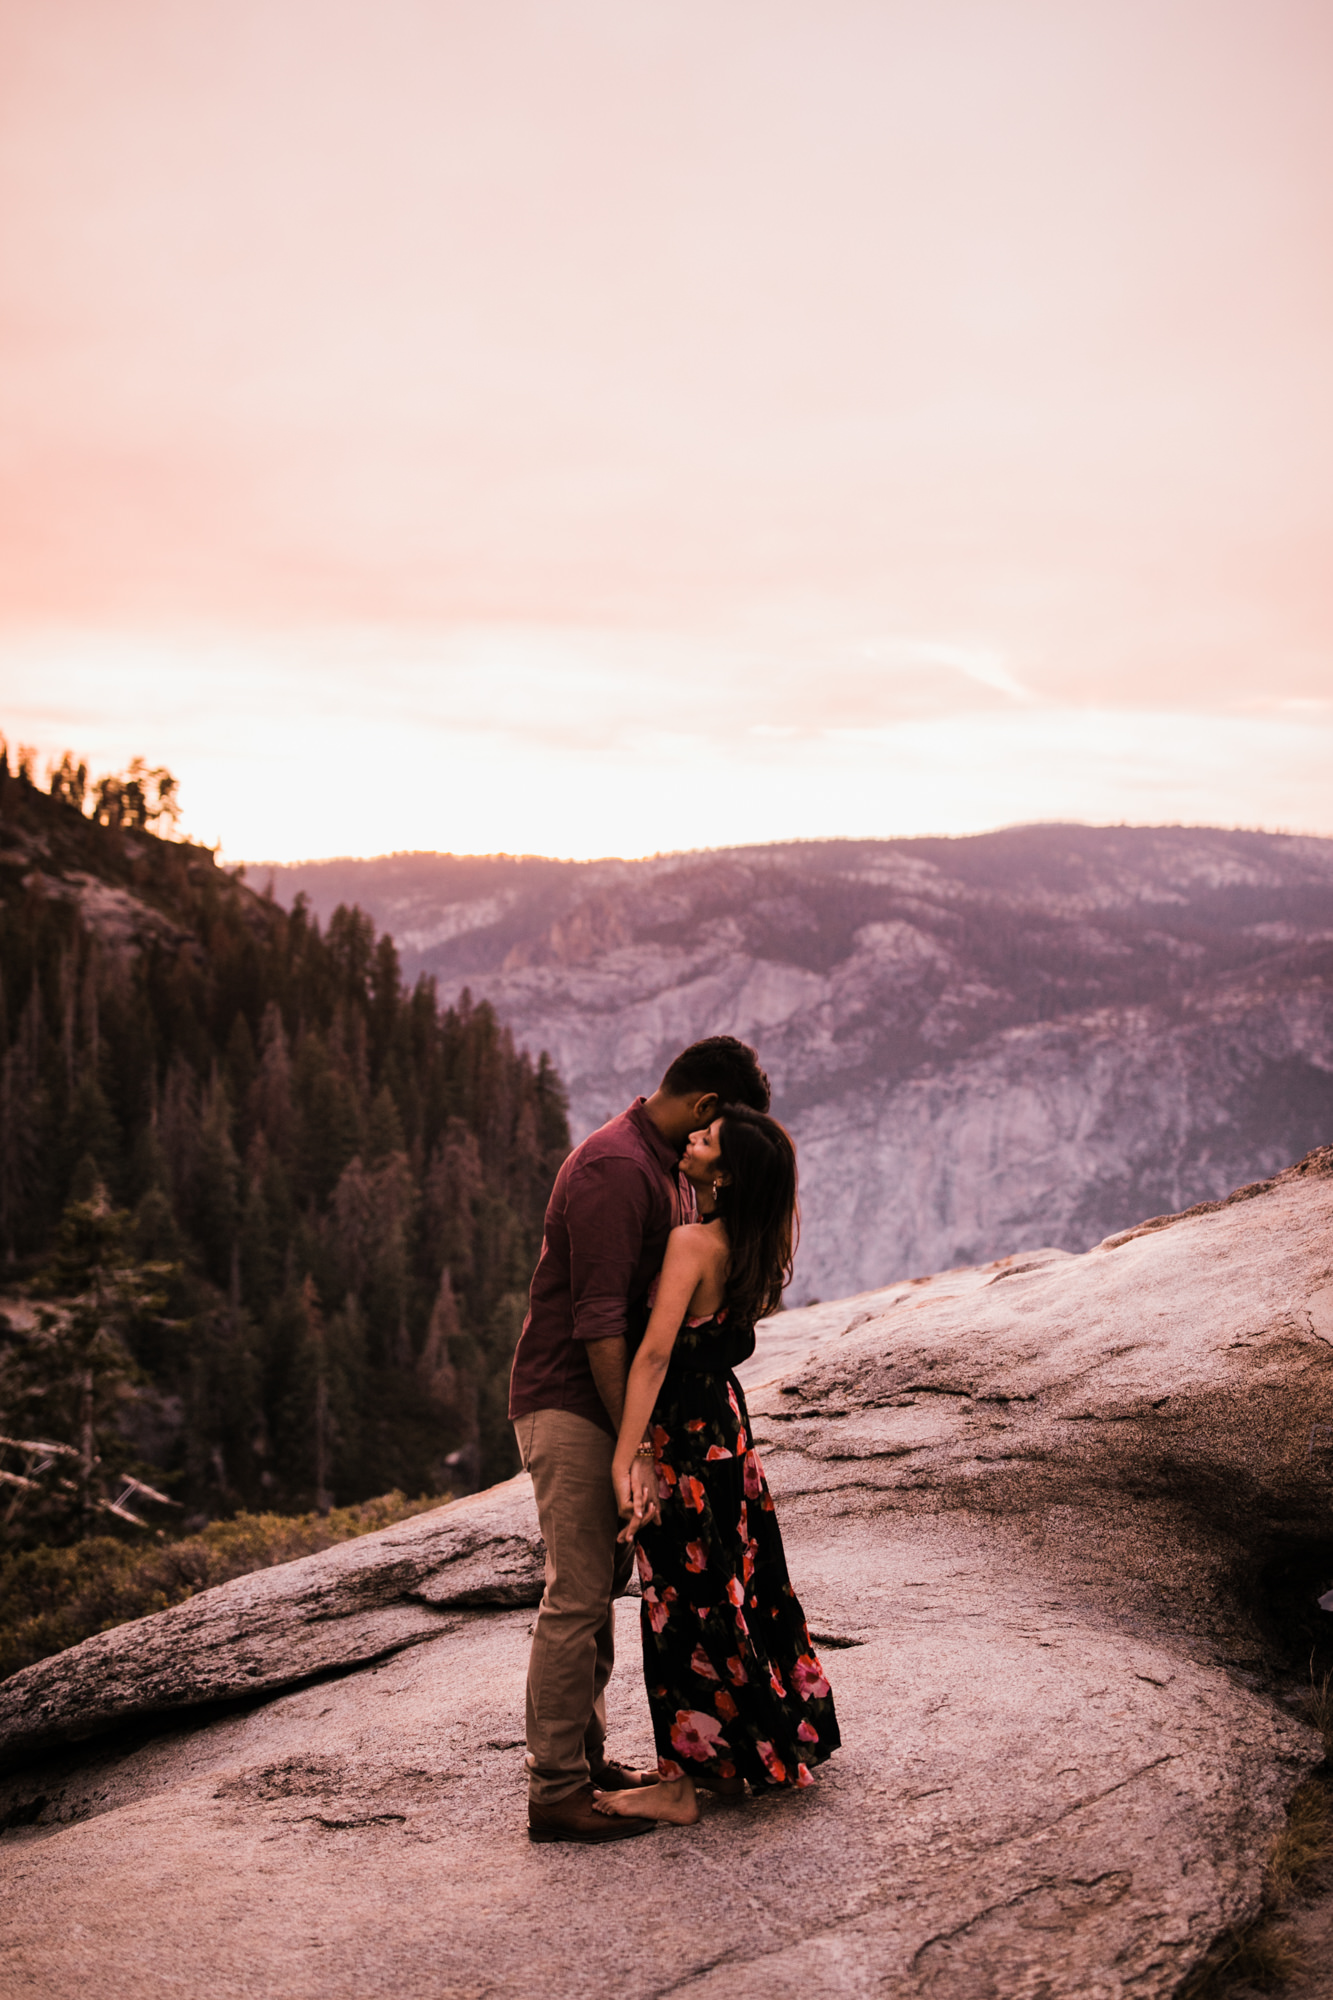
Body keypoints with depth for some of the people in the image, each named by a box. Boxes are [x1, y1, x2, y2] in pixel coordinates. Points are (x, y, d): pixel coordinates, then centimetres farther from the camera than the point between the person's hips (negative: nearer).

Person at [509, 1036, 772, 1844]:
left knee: (603, 1582, 15)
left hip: (614, 1404, 10)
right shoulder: (615, 1170, -21)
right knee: (578, 1596, -6)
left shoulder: (667, 1166, 12)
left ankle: (586, 1760, 26)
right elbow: (598, 1321, -25)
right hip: (569, 1405, -10)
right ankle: (556, 1793, 1)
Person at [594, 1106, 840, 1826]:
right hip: (723, 1418, 9)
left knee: (684, 1603, 1)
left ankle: (680, 1784, 12)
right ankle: (778, 1742, 34)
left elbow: (654, 1353, -30)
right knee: (733, 1588, 20)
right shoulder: (743, 1244, 2)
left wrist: (624, 1460, -33)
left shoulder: (693, 1243, -23)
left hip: (686, 1435, -9)